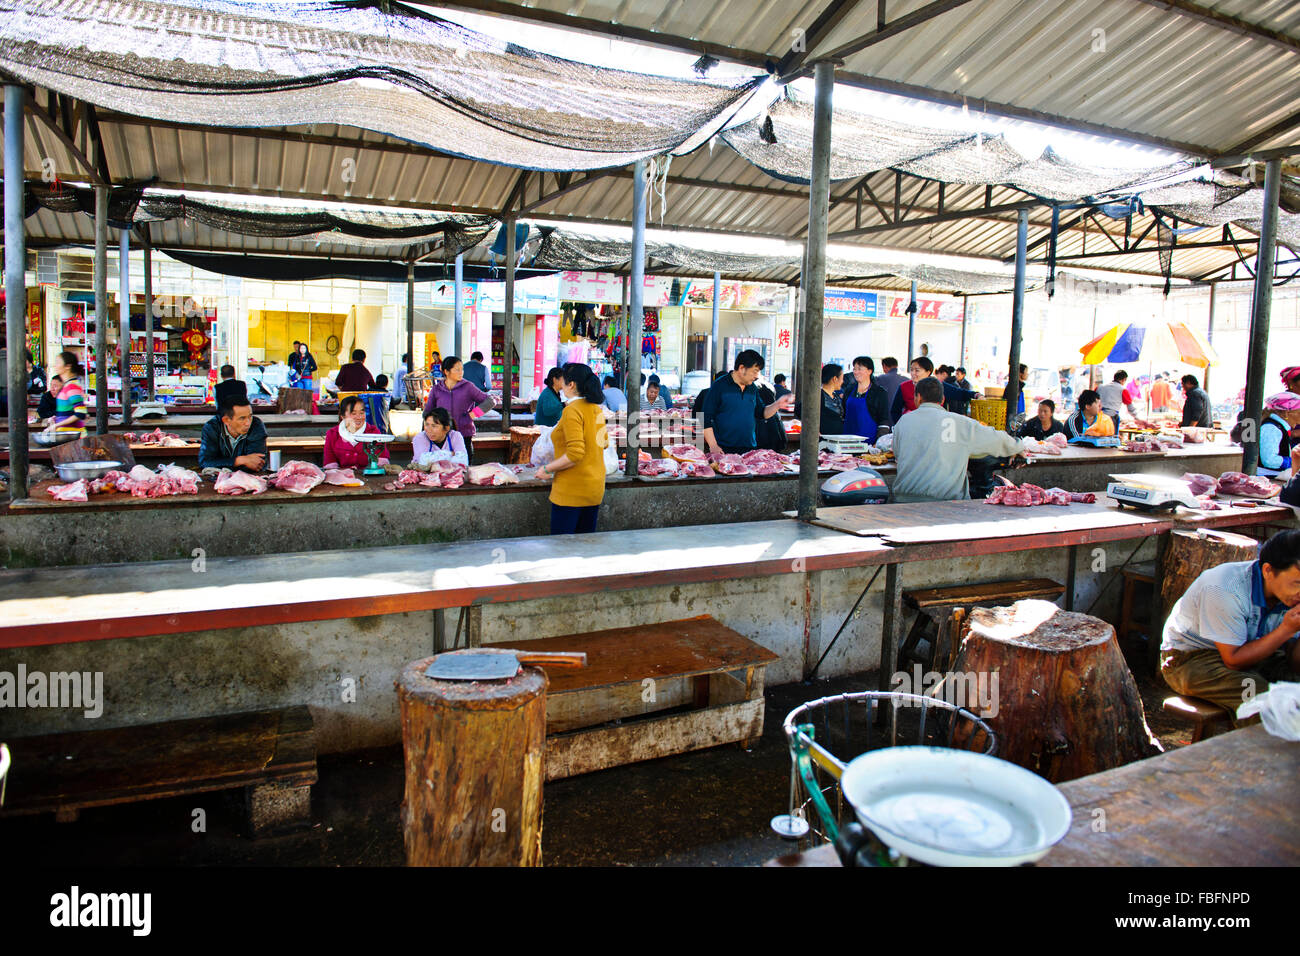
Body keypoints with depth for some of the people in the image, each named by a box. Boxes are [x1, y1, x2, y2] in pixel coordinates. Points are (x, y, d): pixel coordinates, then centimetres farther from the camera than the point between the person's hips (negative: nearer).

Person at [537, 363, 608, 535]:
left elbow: (575, 453, -22)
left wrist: (547, 469, -13)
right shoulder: (596, 408, 9)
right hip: (596, 487, 8)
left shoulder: (572, 411, -15)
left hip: (572, 490, -8)